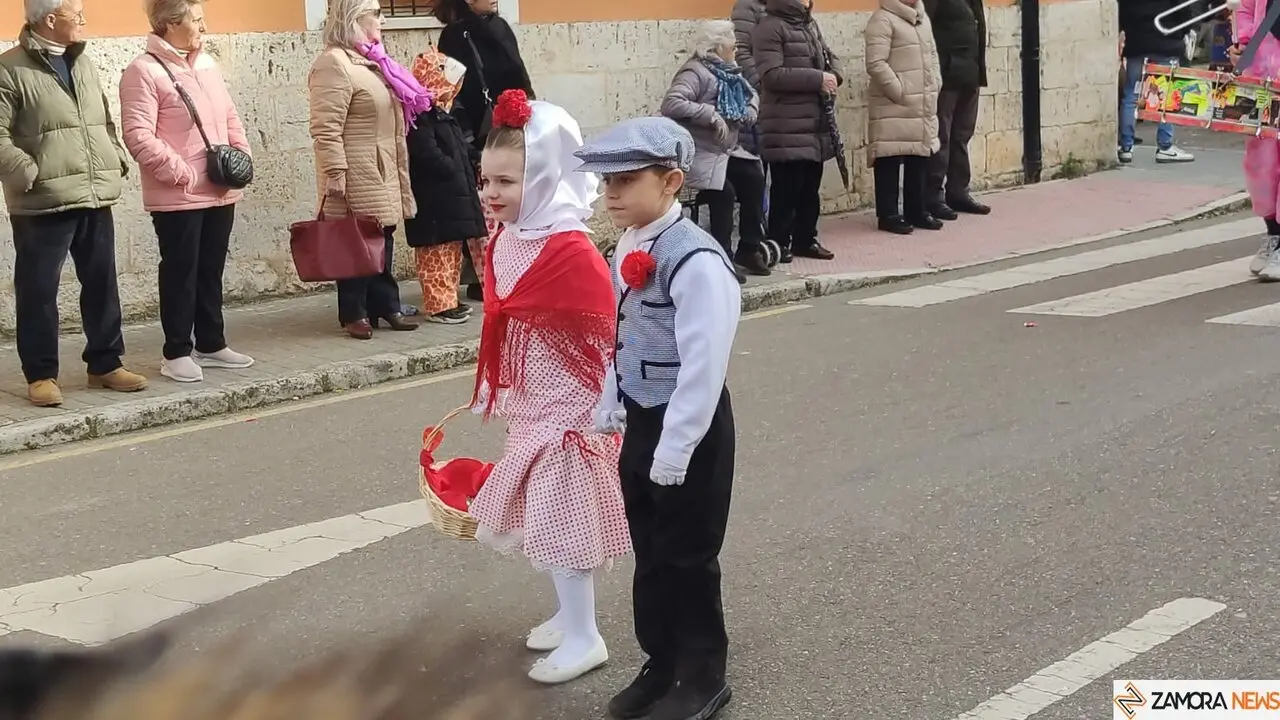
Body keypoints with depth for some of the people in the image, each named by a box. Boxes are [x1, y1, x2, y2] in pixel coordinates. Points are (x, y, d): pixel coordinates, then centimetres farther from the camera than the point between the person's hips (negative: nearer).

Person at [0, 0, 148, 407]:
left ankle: (105, 364, 24)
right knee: (38, 291, 2)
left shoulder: (83, 64, 15)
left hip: (96, 199, 7)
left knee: (102, 285, 12)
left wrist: (116, 160, 10)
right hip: (42, 206, -6)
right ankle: (41, 375, 11)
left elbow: (105, 121, 24)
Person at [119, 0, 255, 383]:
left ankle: (211, 345, 25)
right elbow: (138, 136, -19)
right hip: (178, 197, -7)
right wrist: (183, 173, -19)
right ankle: (177, 353, 10)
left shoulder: (207, 64, 13)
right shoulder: (144, 70, -12)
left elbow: (230, 117, 20)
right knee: (181, 273, 1)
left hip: (220, 193, 7)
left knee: (211, 272, 14)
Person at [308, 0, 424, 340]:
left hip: (382, 175, 9)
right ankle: (354, 314, 5)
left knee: (381, 242, 13)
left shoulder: (370, 61, 17)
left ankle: (385, 306, 20)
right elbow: (326, 130, -21)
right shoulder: (335, 63, -15)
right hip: (356, 177, -9)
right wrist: (335, 177, -24)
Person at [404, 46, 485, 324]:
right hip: (433, 202, -10)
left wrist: (468, 175, 9)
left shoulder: (441, 113, 18)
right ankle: (438, 304, -3)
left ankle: (448, 299, 23)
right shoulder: (420, 115, -15)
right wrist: (455, 172, -15)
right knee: (437, 254, -6)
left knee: (452, 252, 15)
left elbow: (459, 149, 23)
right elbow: (428, 156, -24)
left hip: (451, 198, 11)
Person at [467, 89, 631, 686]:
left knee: (560, 517, -3)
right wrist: (496, 395, 19)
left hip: (568, 407, -9)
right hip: (529, 406, 9)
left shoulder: (571, 250, -22)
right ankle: (569, 615, 32)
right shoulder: (504, 243, 3)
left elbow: (602, 335, -20)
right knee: (537, 516, 17)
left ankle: (583, 637, 8)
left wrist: (597, 408, -19)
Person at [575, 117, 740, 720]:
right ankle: (661, 664, 34)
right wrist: (609, 412, 15)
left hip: (688, 428, -8)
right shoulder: (629, 250, 4)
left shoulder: (696, 261, -24)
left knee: (686, 555, 6)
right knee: (649, 551, 18)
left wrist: (672, 450, -22)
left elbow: (704, 366, -25)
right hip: (641, 421, 8)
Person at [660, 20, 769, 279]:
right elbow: (671, 104, -29)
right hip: (699, 153, -9)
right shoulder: (695, 72, -14)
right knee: (724, 191, -27)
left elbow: (752, 94, 27)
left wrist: (750, 111, 3)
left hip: (726, 150, 9)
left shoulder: (728, 72, 13)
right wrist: (711, 115, -29)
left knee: (754, 178, -11)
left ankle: (749, 249, -1)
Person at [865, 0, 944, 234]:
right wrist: (899, 92, -16)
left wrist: (935, 85, 11)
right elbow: (875, 64, -19)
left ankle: (916, 211, 21)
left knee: (919, 157, 12)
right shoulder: (883, 19, -11)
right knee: (890, 158, -3)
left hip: (923, 105, 8)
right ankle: (888, 215, 4)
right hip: (893, 106, -8)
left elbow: (932, 54, 23)